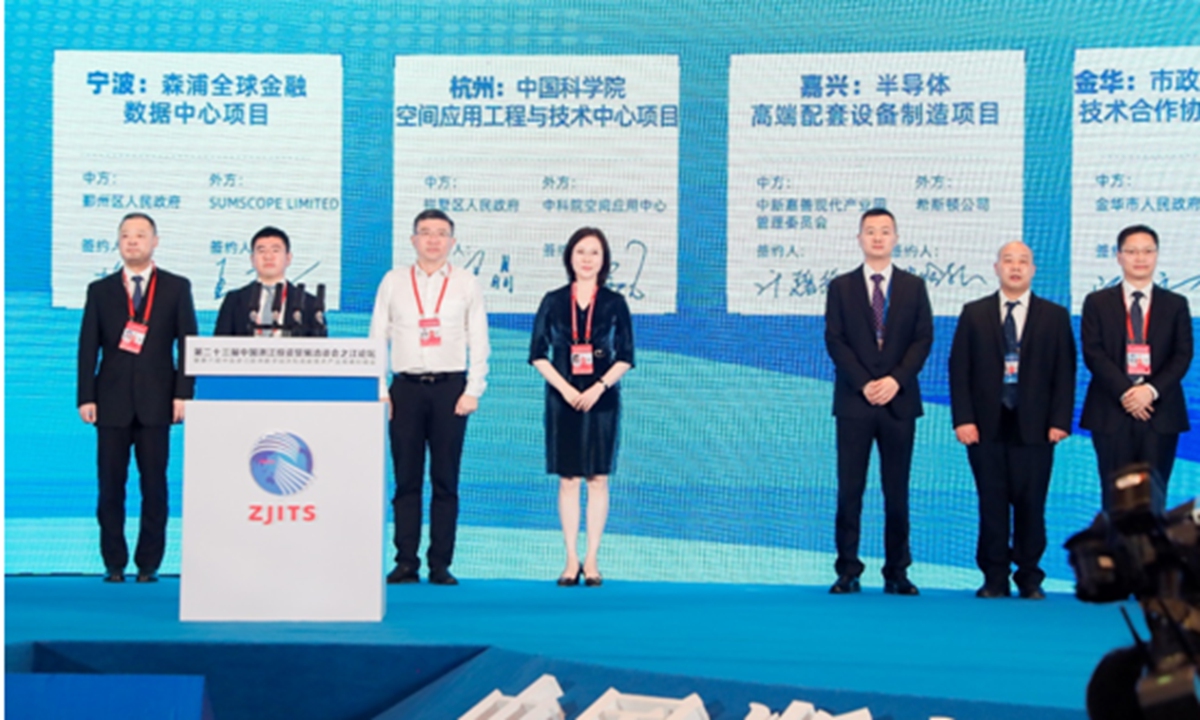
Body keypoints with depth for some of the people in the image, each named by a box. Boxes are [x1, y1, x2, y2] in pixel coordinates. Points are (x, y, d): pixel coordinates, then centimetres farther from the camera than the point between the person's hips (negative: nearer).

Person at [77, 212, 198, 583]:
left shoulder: (177, 288, 7)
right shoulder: (100, 290, 10)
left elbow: (187, 343, 3)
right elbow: (88, 347, 6)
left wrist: (183, 393, -6)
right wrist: (85, 396, -2)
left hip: (156, 402, -1)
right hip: (112, 402, 1)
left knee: (154, 485, 1)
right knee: (110, 485, 1)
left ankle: (149, 564, 7)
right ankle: (114, 563, 8)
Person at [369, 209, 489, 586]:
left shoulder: (467, 284, 7)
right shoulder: (393, 282, 9)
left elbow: (478, 341, 6)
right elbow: (377, 338, 8)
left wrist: (473, 391, -3)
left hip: (450, 386, 0)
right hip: (406, 386, 1)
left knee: (445, 480, 1)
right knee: (406, 480, 1)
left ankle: (441, 565, 4)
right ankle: (406, 562, 4)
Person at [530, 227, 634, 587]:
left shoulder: (614, 303, 3)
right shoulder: (553, 301, 3)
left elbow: (626, 357, 2)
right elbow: (537, 354, 2)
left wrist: (600, 387, -12)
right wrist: (564, 388, -10)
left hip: (601, 399, 0)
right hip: (563, 398, 0)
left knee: (598, 478, 1)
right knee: (568, 479, 2)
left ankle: (591, 559, 7)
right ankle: (571, 560, 7)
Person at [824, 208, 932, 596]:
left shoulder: (913, 286, 10)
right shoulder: (841, 287, 8)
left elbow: (923, 339, 3)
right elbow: (835, 341, 0)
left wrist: (895, 380, -11)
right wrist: (863, 384, -12)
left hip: (899, 400, 1)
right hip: (854, 401, -1)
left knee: (897, 491, 3)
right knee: (849, 489, -2)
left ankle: (897, 573, 8)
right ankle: (847, 571, 3)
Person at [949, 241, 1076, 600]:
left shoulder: (1055, 316, 8)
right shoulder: (974, 314, 9)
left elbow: (1065, 373, 4)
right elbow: (959, 369, 4)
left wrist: (1060, 421, -5)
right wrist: (963, 419, -6)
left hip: (1034, 427, 0)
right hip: (986, 425, 0)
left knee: (1031, 504, 1)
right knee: (992, 503, 2)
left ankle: (1029, 578, 12)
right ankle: (995, 579, 9)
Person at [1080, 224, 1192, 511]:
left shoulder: (1176, 304, 12)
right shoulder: (1097, 303, 8)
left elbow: (1183, 356, 2)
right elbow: (1093, 353, -2)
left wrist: (1152, 390, -13)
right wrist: (1125, 392, -14)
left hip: (1160, 413, 1)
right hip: (1112, 412, -1)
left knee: (1154, 497, 0)